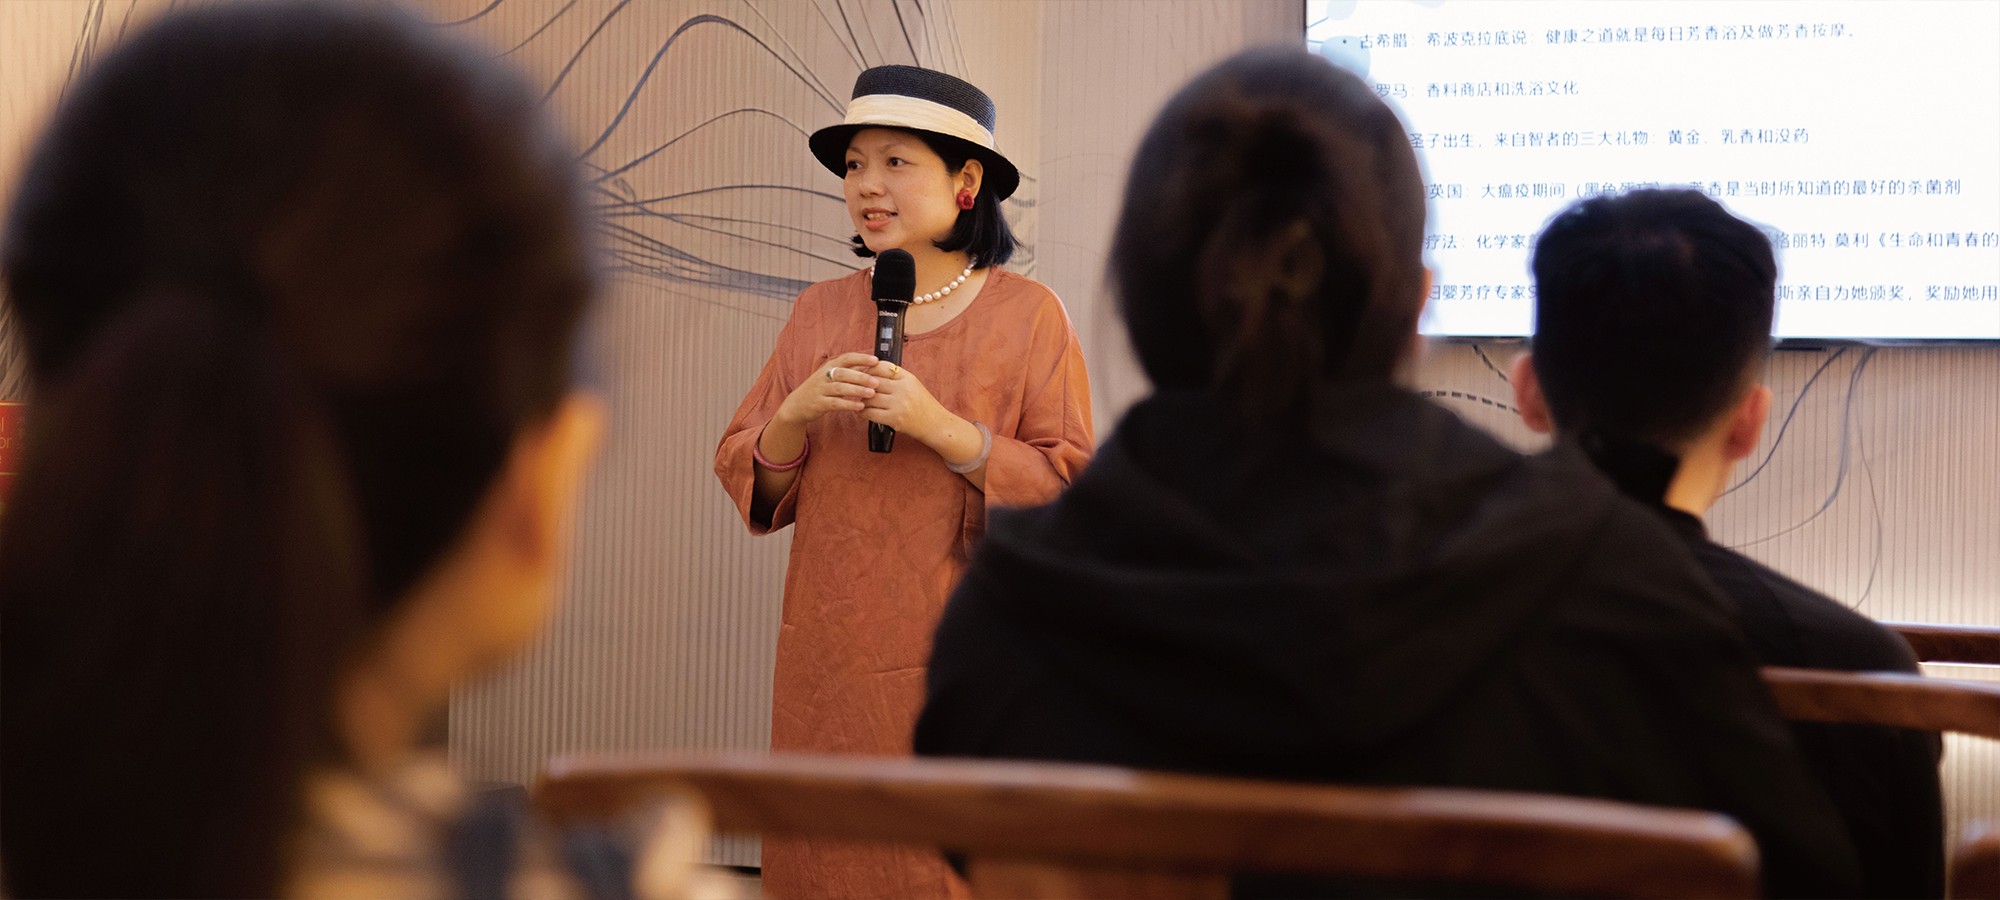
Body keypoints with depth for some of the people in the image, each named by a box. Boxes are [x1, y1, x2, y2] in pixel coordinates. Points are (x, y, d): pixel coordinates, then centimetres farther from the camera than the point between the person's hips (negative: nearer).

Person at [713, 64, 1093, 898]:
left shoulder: (1026, 314, -1)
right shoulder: (818, 312, 9)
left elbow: (1071, 491, -6)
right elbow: (749, 483, 11)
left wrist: (942, 429, -16)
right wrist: (796, 414, -9)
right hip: (829, 660, 3)